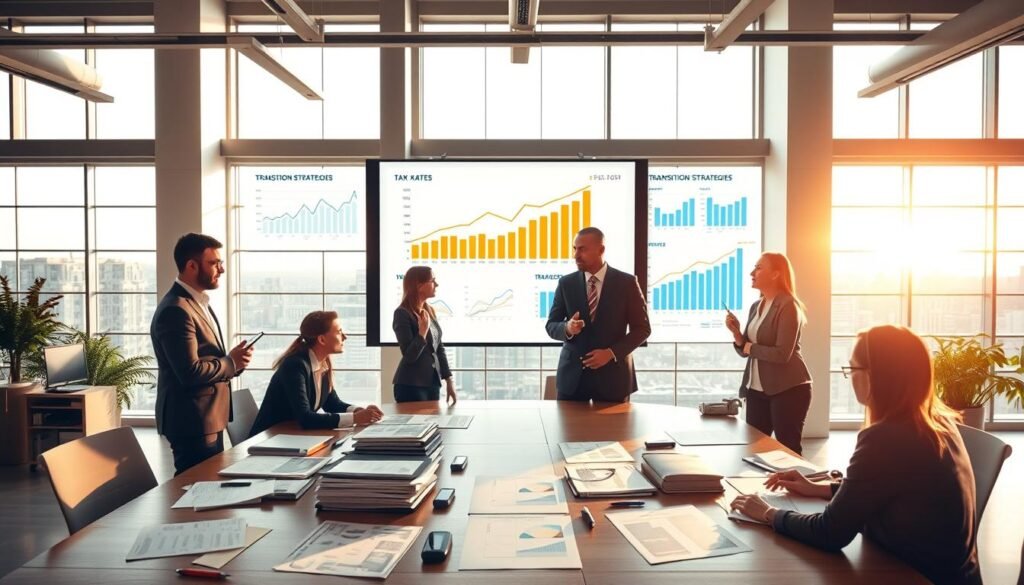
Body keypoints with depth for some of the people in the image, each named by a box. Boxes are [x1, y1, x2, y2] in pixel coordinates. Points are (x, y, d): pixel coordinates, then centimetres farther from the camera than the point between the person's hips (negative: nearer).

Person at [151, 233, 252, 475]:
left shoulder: (197, 302, 13)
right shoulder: (176, 310, -20)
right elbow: (191, 372, -26)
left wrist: (231, 361, 0)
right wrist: (231, 362, -11)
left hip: (206, 418, 10)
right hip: (193, 420, -10)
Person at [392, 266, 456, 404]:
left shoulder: (430, 311, 9)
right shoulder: (402, 313, -13)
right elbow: (409, 356, -17)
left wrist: (449, 380, 12)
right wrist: (423, 331, -27)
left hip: (433, 383, 7)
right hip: (410, 386, -7)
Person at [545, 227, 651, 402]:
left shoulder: (627, 283, -3)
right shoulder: (566, 283, 3)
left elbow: (642, 328, -1)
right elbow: (551, 325, 6)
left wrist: (612, 352, -13)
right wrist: (567, 328, -17)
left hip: (612, 374, -1)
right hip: (572, 374, 2)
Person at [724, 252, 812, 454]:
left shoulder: (788, 305, -14)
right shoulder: (756, 306, 11)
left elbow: (782, 354, -23)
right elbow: (746, 350, 12)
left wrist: (750, 347, -9)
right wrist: (736, 332, -7)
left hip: (788, 389, -8)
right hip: (757, 388, 8)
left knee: (788, 449, 1)